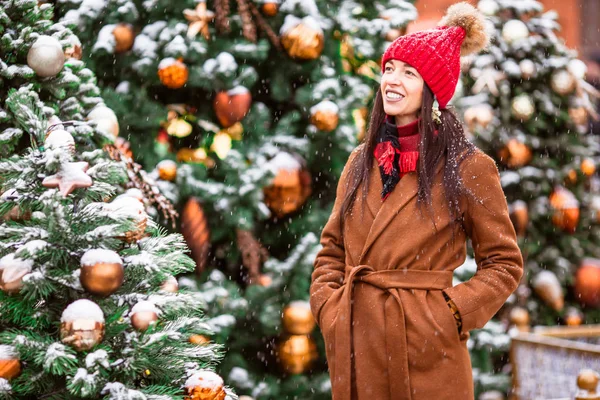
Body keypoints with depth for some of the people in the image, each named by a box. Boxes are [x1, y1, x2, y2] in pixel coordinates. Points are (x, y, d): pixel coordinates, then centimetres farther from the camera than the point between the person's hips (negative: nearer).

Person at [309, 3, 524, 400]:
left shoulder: (469, 169, -5)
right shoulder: (361, 161, 10)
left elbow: (504, 263, 0)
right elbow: (332, 251, 16)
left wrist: (452, 314, -10)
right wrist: (330, 310, 1)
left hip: (428, 356, -4)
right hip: (356, 348, 4)